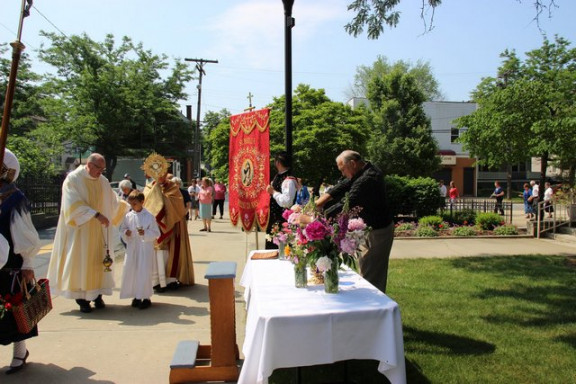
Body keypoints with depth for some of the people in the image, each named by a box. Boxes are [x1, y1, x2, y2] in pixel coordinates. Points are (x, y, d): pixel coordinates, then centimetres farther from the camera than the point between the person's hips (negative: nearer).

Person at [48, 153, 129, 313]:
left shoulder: (103, 181, 8)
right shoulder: (73, 179, -9)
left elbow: (113, 202, 18)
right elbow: (74, 205, -20)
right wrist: (97, 214, -28)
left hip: (99, 231, 5)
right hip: (80, 231, -5)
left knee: (99, 261, 6)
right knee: (81, 261, -1)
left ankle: (97, 295, 15)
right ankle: (81, 297, 7)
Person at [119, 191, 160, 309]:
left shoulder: (149, 216, -7)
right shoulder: (128, 216, 4)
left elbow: (156, 233, -6)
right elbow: (122, 229, 12)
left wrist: (145, 233, -21)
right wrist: (126, 233, -9)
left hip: (145, 249, -4)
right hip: (132, 249, 4)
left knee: (144, 273, -2)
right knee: (130, 272, 6)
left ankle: (146, 297, 12)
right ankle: (136, 296, 22)